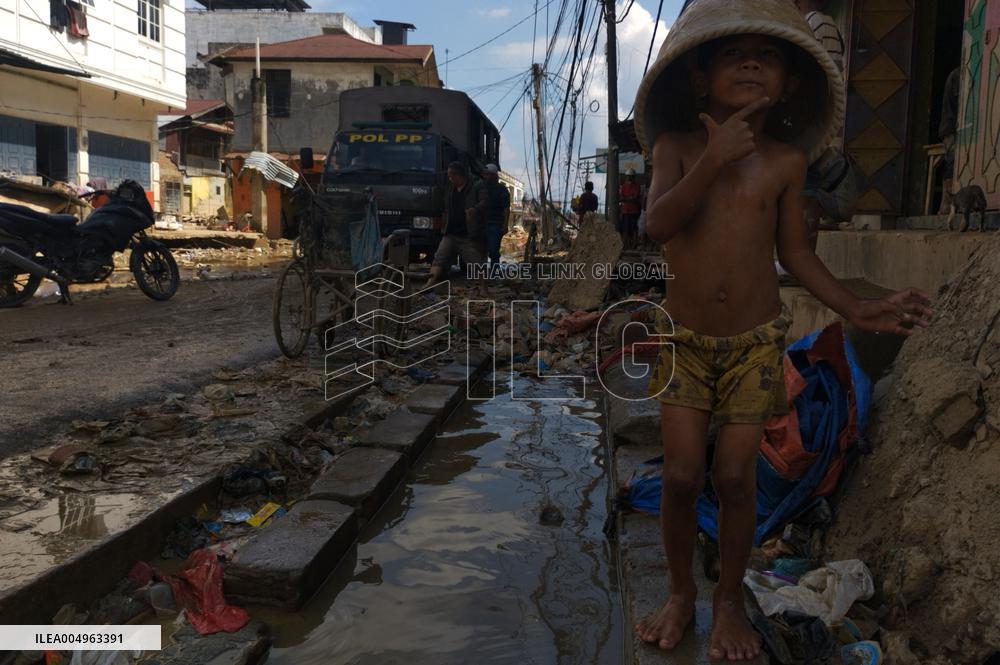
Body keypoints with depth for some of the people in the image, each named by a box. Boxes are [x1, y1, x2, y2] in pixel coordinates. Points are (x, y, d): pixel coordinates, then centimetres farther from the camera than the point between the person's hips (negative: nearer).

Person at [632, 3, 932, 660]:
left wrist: (856, 307, 0)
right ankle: (681, 593, 24)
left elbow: (794, 250, 6)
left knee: (736, 476, 3)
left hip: (756, 340, 1)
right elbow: (658, 225, -20)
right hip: (686, 336, 0)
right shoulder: (677, 146, -4)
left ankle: (730, 601, 25)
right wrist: (712, 160, -28)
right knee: (682, 475, 0)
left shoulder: (786, 160, -1)